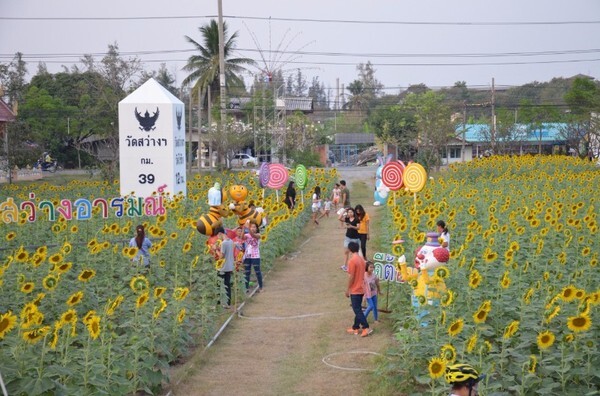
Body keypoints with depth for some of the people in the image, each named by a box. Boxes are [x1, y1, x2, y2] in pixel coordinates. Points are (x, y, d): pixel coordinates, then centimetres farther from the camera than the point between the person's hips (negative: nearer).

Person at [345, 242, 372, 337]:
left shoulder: (352, 260, -18)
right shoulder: (361, 259, 7)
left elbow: (351, 277, -19)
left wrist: (347, 289, -11)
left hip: (355, 290, -9)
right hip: (361, 289, 9)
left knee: (357, 310, -5)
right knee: (358, 309, 15)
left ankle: (366, 328, -11)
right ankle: (355, 328, 21)